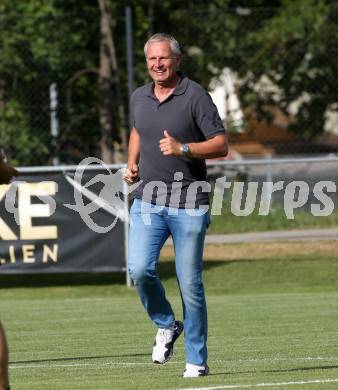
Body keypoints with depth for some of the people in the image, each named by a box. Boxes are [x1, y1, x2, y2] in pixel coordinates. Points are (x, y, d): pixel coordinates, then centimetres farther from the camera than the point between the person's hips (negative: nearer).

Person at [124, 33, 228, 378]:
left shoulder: (195, 96, -6)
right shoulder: (139, 98, 9)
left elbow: (221, 145, -8)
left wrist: (182, 149, -22)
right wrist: (132, 164, 13)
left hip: (189, 205, -4)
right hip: (147, 202, 4)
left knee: (190, 283, -3)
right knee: (139, 270, -15)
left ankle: (196, 360, 9)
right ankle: (166, 325, 13)